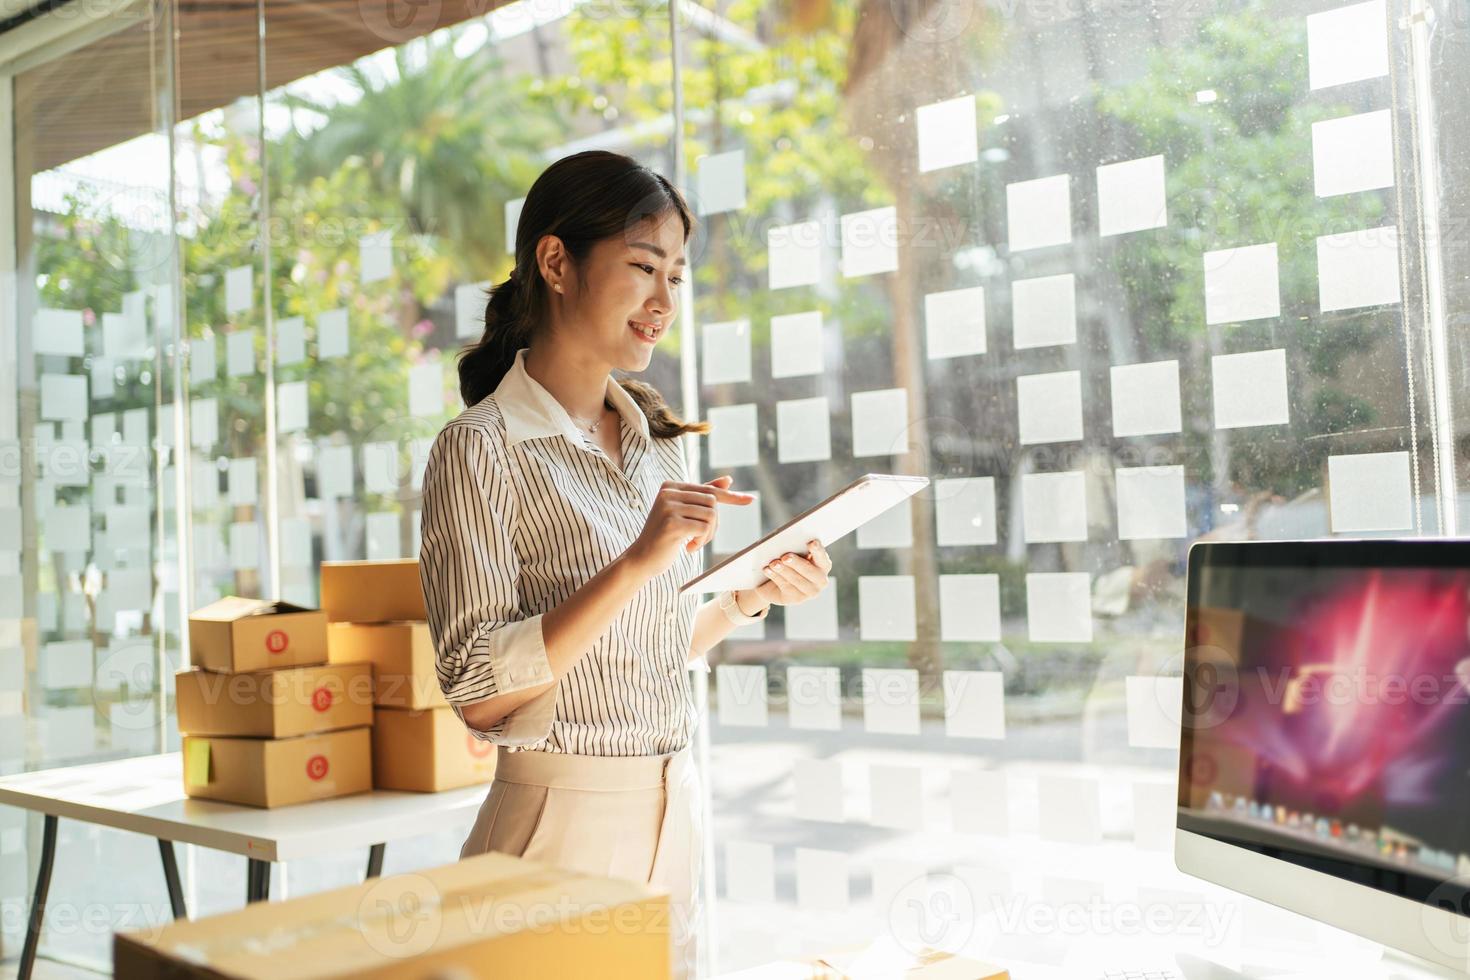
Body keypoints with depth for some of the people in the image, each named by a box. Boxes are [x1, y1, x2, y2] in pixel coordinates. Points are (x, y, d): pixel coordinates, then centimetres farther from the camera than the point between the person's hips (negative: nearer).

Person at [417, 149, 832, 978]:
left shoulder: (658, 438, 8)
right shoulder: (482, 448, -13)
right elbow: (479, 691, -19)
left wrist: (749, 598, -3)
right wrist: (637, 562, -26)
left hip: (678, 814, 7)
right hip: (564, 821, -6)